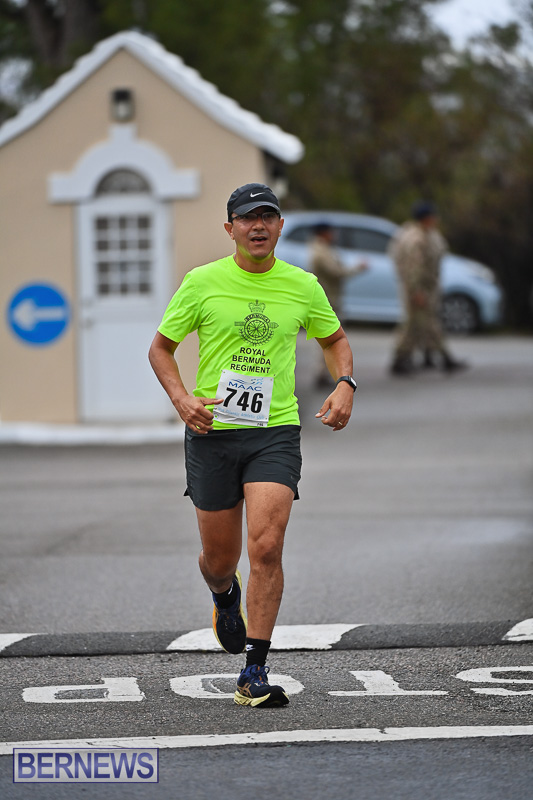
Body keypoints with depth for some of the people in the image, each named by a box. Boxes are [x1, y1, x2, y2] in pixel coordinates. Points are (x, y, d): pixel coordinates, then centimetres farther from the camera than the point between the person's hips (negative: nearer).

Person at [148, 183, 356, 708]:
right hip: (212, 432, 0)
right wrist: (181, 398, -10)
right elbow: (161, 347, 7)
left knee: (267, 548, -16)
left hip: (275, 432, 0)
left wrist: (345, 385, 3)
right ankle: (225, 596, 47)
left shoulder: (303, 286, 4)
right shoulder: (202, 283, -2)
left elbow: (334, 338, 21)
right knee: (220, 560, 7)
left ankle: (254, 676, -12)